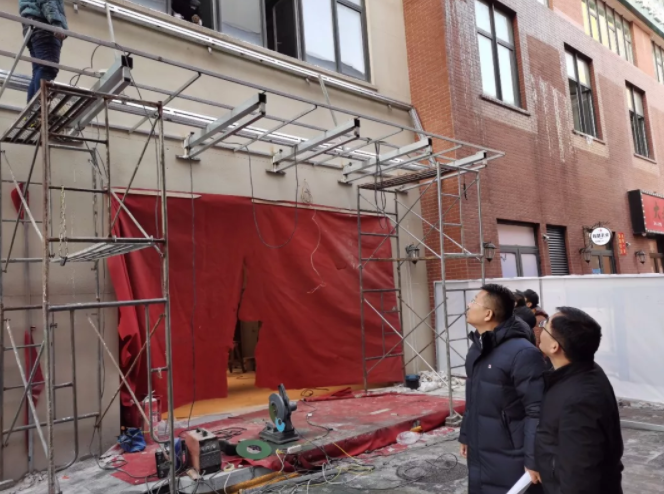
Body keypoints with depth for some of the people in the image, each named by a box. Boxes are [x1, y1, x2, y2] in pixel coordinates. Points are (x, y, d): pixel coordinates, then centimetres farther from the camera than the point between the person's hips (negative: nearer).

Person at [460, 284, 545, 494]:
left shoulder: (522, 353, -21)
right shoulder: (477, 348, 8)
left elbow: (537, 412, -22)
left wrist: (533, 460, -20)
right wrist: (466, 435, 19)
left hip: (511, 462, -8)